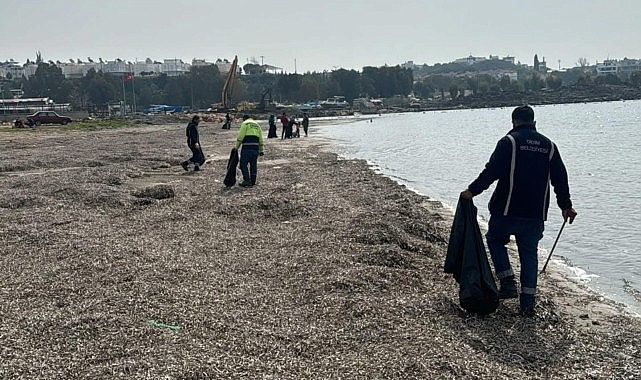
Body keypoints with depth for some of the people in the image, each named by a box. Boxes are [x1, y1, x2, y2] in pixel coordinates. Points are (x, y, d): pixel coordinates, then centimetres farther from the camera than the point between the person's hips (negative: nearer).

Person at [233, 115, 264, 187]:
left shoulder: (245, 124, 2)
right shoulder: (257, 125, 22)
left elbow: (240, 136, -7)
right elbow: (260, 139, 20)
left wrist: (236, 146, -2)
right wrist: (261, 150, 23)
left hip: (247, 148, -6)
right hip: (255, 147, 7)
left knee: (243, 164, 0)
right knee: (253, 165, 11)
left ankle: (247, 181, -6)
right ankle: (253, 181, 16)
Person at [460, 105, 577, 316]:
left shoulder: (509, 142, -5)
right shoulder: (549, 146, 11)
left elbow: (491, 171, -13)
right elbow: (560, 178, 13)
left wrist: (472, 190, -5)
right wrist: (565, 206, 20)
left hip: (507, 211, -4)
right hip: (536, 215, 4)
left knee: (495, 240, 18)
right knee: (529, 253, 11)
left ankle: (508, 283, 7)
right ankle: (528, 302, 9)